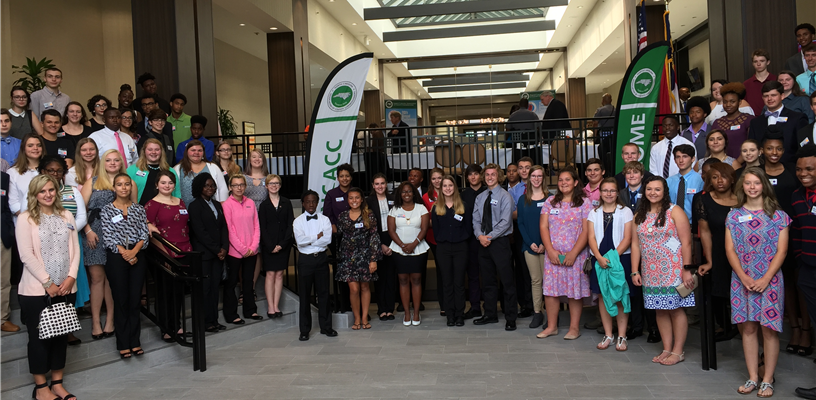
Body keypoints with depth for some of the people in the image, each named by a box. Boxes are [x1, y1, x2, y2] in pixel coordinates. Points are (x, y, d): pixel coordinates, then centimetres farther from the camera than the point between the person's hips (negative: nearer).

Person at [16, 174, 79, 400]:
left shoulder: (66, 216, 8)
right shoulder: (26, 219, -5)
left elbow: (75, 248, 6)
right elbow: (26, 256, -12)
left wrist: (71, 277, -6)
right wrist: (48, 283, -13)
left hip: (66, 288, 4)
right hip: (37, 290, -4)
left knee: (61, 335, 11)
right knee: (39, 337, 6)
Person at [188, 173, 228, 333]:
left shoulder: (217, 205, 16)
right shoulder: (195, 206, -4)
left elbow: (224, 228, 12)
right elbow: (200, 232, -10)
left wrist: (224, 248, -3)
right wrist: (216, 250, -11)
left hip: (218, 253, 6)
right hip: (204, 253, -6)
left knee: (215, 286, 6)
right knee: (205, 287, -3)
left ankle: (214, 320, 12)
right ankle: (207, 322, 4)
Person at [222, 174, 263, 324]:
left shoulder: (250, 203, 6)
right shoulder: (227, 204, -8)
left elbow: (256, 226, 7)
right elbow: (229, 230, -11)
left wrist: (253, 247, -4)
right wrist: (243, 249, -12)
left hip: (251, 251, 5)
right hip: (234, 251, -4)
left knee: (248, 281, 15)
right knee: (231, 283, 6)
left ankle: (250, 310, 26)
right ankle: (230, 315, 15)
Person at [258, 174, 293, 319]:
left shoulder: (286, 203, 6)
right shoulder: (264, 205, 3)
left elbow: (290, 224, 2)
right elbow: (262, 228, -1)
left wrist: (282, 244, -7)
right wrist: (271, 246, -10)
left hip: (284, 244, 1)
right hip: (268, 245, -1)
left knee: (279, 274, 3)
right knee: (270, 274, -2)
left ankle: (276, 306, 8)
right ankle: (270, 307, 1)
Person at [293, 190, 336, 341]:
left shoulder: (324, 219, 5)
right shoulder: (298, 221, 2)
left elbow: (327, 239, -9)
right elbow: (300, 241, -14)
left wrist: (308, 240, -10)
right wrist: (317, 236, -9)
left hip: (321, 259, 1)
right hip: (305, 260, -1)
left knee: (323, 293, 6)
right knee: (304, 295, 3)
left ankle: (326, 327, 17)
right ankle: (304, 330, 12)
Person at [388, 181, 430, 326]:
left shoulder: (421, 208, 5)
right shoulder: (394, 210, 8)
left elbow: (424, 229, -3)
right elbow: (391, 230, 1)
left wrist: (414, 244, -15)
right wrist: (402, 245, -11)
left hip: (418, 250, -1)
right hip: (399, 250, 1)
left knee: (416, 280, -1)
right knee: (403, 280, 1)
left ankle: (416, 314, 5)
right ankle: (407, 314, 7)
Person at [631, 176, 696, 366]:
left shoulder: (674, 211, -5)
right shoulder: (639, 215, 10)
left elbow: (686, 242, -10)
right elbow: (635, 244, 9)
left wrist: (687, 270, -14)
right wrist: (635, 271, 4)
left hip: (673, 270, -5)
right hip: (651, 273, 5)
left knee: (675, 309, 1)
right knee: (660, 310, 9)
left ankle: (678, 351, 11)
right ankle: (667, 349, 19)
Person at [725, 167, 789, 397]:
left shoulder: (778, 215, 1)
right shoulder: (734, 216, 6)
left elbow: (782, 251, -3)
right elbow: (730, 250, 2)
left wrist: (766, 279, -12)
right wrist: (744, 278, -9)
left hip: (769, 280, -2)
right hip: (742, 280, 2)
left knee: (769, 329, -1)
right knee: (748, 328, 5)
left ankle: (767, 380, 8)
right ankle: (752, 378, 14)